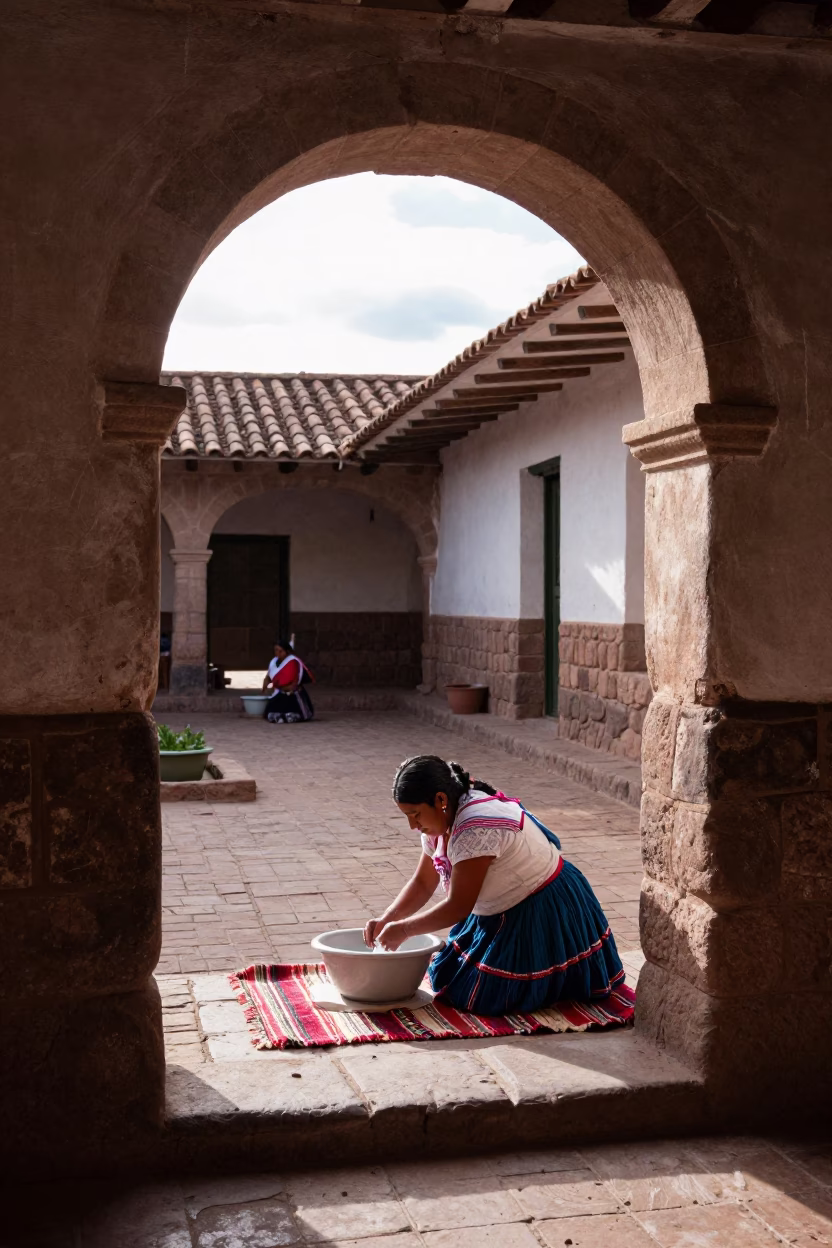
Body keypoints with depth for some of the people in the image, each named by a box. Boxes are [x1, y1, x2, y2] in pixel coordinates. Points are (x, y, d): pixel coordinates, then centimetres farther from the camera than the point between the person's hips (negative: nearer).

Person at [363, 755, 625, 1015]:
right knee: (447, 979, 11)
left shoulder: (475, 829, -33)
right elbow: (422, 883, 8)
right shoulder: (440, 820, -3)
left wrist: (403, 930, -18)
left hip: (542, 913, -10)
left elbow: (458, 907, -27)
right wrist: (386, 920, -6)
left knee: (474, 997, -13)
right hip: (502, 915, 10)